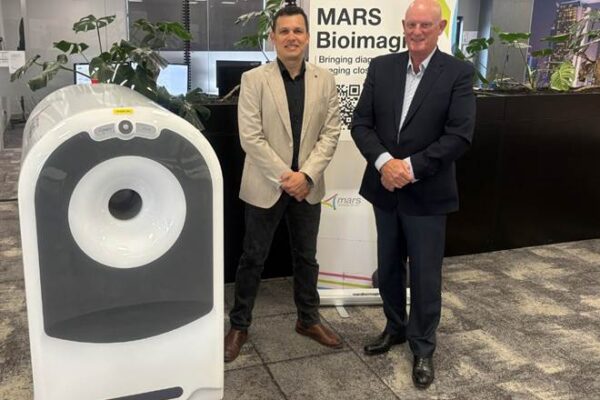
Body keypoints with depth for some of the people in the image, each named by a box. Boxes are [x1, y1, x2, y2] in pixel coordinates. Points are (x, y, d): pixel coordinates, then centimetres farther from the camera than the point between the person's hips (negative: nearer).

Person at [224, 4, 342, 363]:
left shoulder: (325, 80, 2)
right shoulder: (254, 79, -6)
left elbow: (331, 134, -1)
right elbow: (250, 137, -12)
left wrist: (306, 175, -12)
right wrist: (284, 176, -16)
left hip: (308, 185, 3)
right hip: (266, 185, -3)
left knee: (307, 256, 15)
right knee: (253, 258, 8)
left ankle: (309, 319, 33)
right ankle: (239, 325, 24)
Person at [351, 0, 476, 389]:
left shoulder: (458, 73, -7)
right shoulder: (381, 67, 3)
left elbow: (460, 136, -15)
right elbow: (361, 123, -2)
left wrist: (410, 166, -21)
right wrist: (384, 162, -18)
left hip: (427, 193, -3)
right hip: (385, 188, 4)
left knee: (425, 275, 7)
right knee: (388, 268, 18)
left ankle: (423, 346, 27)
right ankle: (395, 328, 40)